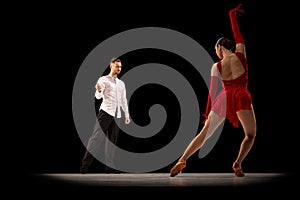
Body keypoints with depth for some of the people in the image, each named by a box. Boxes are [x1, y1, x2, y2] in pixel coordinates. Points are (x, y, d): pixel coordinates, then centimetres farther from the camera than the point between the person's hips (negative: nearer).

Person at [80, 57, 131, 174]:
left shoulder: (121, 83, 21)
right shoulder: (104, 80, 3)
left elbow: (124, 100, 23)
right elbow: (98, 96, -8)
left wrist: (127, 114, 17)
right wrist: (99, 91, -30)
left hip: (117, 114, 6)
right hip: (106, 111, -6)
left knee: (112, 140, 4)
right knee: (97, 136, -12)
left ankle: (109, 165, 6)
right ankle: (85, 164, -13)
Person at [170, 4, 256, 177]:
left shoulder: (217, 67, 4)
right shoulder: (240, 55, 3)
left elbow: (212, 90, 3)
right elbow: (238, 34, 16)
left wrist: (207, 113, 8)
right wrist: (232, 15, 30)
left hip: (224, 98, 2)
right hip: (241, 96, -2)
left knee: (205, 132, 8)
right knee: (250, 134, 10)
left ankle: (182, 160, 2)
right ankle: (238, 164, -10)